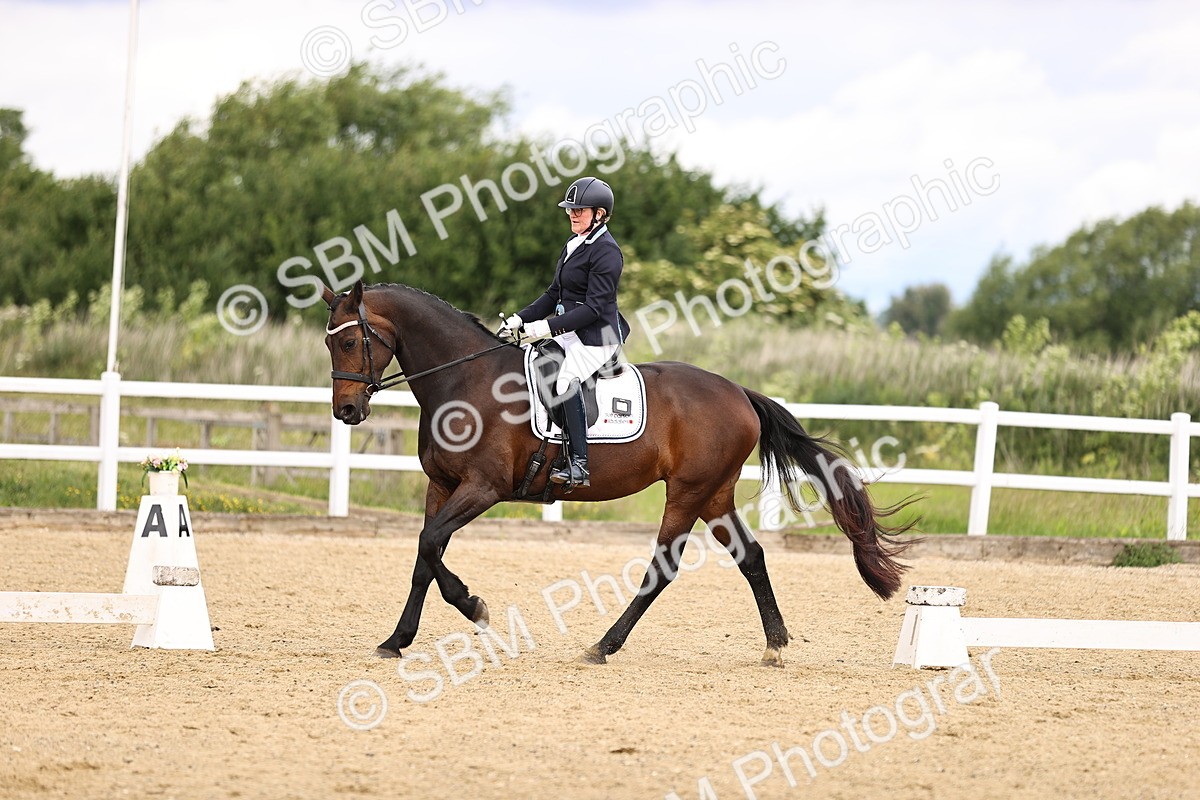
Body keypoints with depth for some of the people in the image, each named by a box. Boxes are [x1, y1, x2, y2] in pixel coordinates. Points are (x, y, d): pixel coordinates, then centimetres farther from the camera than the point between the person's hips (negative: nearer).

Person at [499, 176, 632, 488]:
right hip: (570, 331, 10)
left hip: (597, 336, -10)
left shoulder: (605, 251, -13)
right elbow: (554, 295, 21)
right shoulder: (573, 246, 16)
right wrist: (520, 319, 9)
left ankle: (579, 464, -34)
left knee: (566, 378, -31)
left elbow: (594, 307, -19)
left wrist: (548, 327, -23)